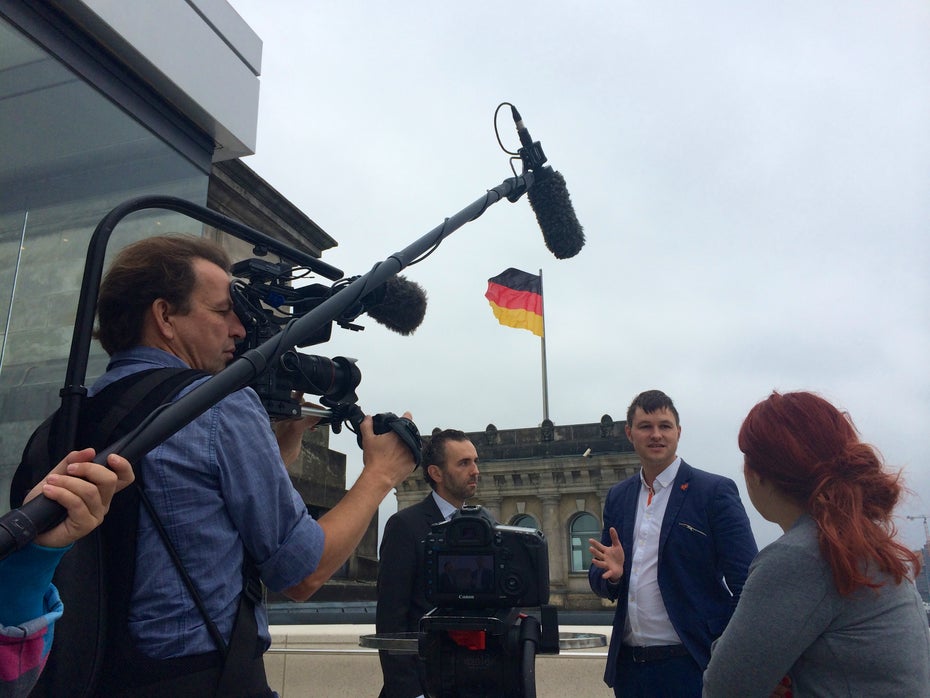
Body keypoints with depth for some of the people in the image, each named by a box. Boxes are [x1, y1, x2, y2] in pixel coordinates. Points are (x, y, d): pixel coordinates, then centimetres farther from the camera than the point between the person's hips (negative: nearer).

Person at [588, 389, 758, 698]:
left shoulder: (715, 490, -8)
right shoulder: (617, 497, 7)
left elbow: (747, 584, -11)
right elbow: (600, 582, 11)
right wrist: (612, 573, -11)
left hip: (692, 668, -4)